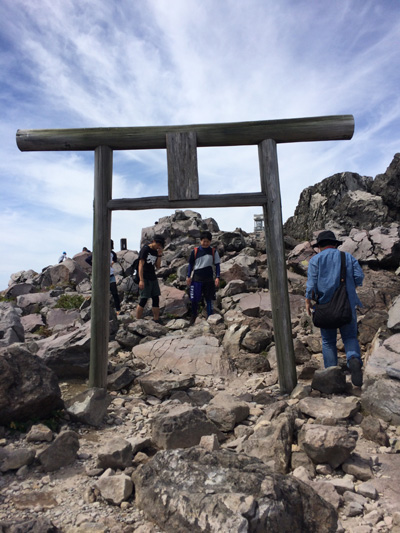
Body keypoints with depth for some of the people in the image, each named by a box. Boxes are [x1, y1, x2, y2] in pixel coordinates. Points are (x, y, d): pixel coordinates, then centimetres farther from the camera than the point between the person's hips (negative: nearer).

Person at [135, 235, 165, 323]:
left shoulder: (155, 251, 13)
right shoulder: (145, 249, -8)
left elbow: (158, 266, 13)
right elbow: (141, 265, -13)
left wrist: (159, 255, 1)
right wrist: (141, 280, -19)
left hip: (153, 278, 8)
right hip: (145, 278, -8)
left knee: (156, 299, 7)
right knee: (143, 300, -7)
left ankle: (156, 321, 15)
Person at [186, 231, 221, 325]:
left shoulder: (213, 252, 0)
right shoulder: (195, 251, -1)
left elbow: (217, 265, 4)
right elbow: (191, 264, 7)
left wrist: (217, 277, -3)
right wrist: (189, 276, 4)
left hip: (209, 279, 0)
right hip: (197, 278, 0)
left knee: (209, 299, 5)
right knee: (194, 299, 2)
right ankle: (194, 316, 25)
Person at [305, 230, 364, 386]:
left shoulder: (315, 259, 3)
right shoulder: (348, 257, 11)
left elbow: (311, 282, -8)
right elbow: (359, 277, 0)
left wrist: (308, 301, -1)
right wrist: (348, 288, 17)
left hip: (325, 304, -1)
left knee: (328, 341, 9)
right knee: (350, 337, 10)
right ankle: (354, 359, -20)